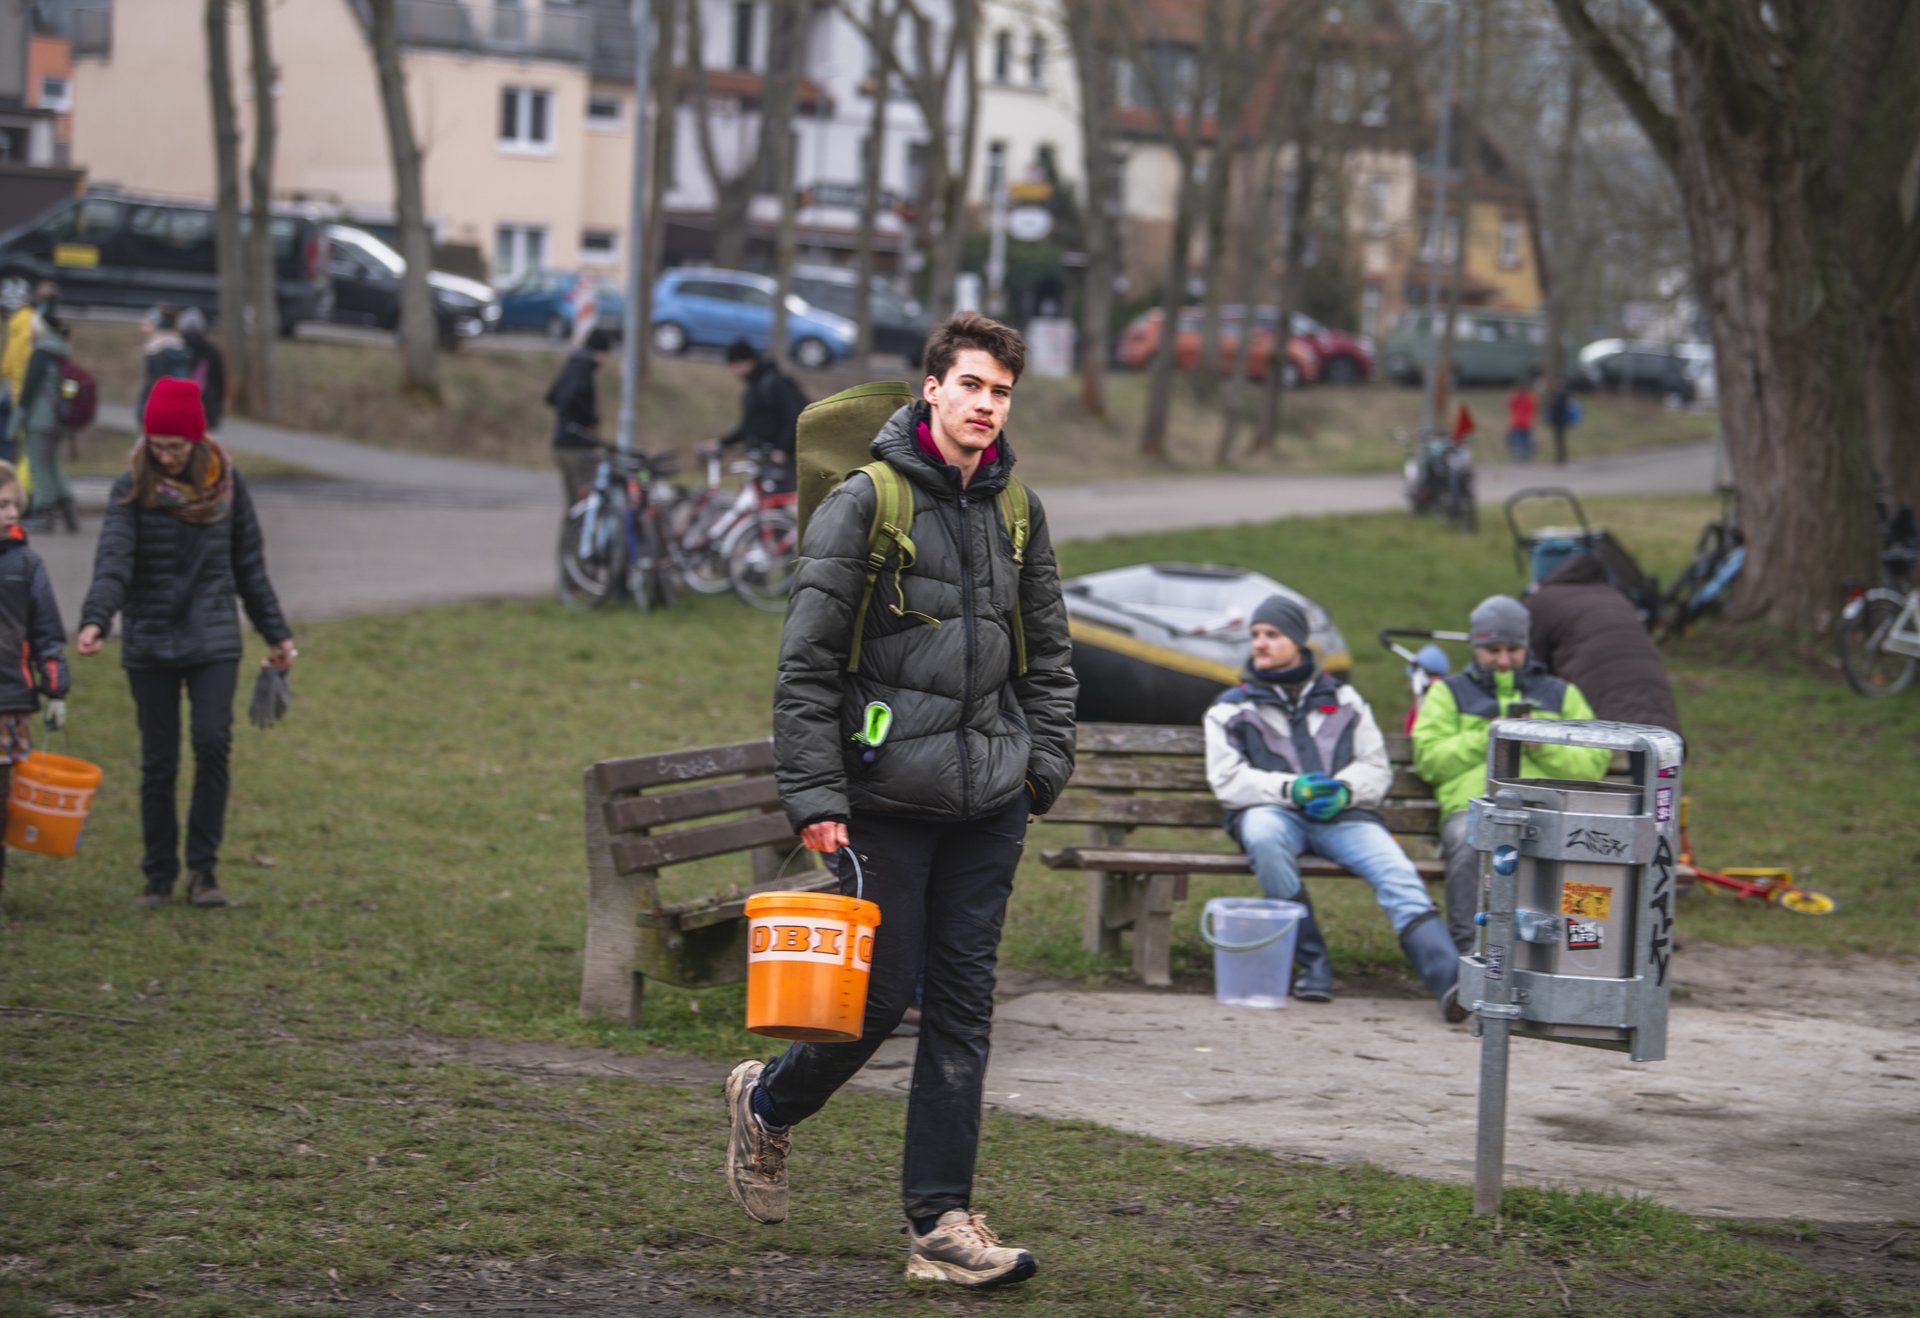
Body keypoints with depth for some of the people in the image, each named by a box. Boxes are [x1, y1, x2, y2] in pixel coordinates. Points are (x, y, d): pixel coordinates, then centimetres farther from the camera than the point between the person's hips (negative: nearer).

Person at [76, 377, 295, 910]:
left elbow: (249, 566, 12)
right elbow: (113, 562, -15)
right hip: (149, 645, 0)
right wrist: (96, 621, -32)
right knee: (158, 762, 3)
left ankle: (203, 867, -6)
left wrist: (276, 634, 14)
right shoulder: (132, 490, -3)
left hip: (214, 641, 1)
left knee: (213, 742, -15)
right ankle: (159, 876, 14)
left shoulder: (226, 485, 4)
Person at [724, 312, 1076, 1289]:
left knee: (963, 1006, 3)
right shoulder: (864, 502, -6)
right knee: (879, 996, -1)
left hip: (989, 803, 5)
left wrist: (1045, 761, 10)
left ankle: (941, 1221, 6)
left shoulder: (1017, 511, 11)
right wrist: (814, 796, -13)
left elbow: (1049, 655, 21)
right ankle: (767, 1102, 29)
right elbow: (806, 664, -8)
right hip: (888, 795, -5)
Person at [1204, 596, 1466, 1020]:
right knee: (1263, 835, -38)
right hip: (1272, 811, -1)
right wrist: (1289, 789, -15)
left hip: (1341, 815, 1)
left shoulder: (1343, 701, 21)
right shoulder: (1230, 709, 16)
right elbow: (1228, 780, 2)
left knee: (1396, 870, -27)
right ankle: (1313, 964, -30)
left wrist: (1345, 790, -10)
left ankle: (1449, 978, -43)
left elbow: (1377, 768, 14)